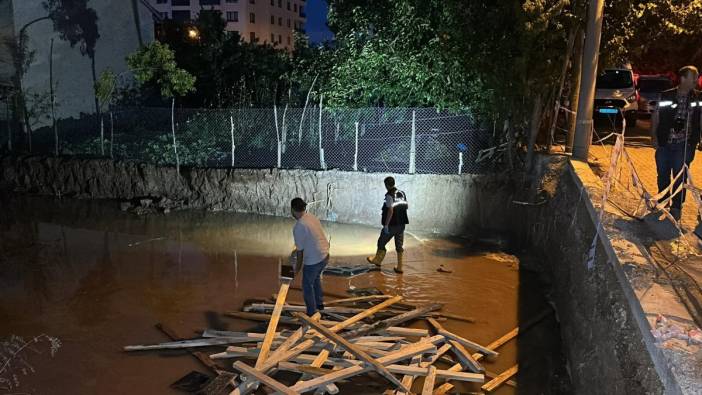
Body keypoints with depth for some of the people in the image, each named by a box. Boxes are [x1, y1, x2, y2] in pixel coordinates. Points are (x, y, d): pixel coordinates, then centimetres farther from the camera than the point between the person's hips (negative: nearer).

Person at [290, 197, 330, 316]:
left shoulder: (299, 226, -22)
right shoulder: (312, 217, 4)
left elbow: (300, 250, -15)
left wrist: (297, 268, -1)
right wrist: (297, 249, 32)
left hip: (313, 260, -8)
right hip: (324, 255, 8)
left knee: (307, 286, 12)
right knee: (316, 278, 31)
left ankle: (311, 313, 24)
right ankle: (319, 304, 46)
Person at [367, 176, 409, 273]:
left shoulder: (389, 195, -16)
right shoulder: (402, 193, 6)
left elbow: (390, 211, -22)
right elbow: (406, 207, 14)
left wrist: (386, 225, -19)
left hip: (392, 224, -6)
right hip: (401, 224, 6)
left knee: (381, 242, 14)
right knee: (399, 245, 11)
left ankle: (377, 260, 32)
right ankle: (399, 267, 13)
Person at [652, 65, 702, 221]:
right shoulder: (665, 96, 1)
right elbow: (655, 117, 6)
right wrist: (654, 136, -2)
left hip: (684, 145, -1)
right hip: (664, 144, 1)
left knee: (680, 176, 1)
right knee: (663, 175, 11)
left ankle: (676, 207, 13)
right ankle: (662, 202, 28)